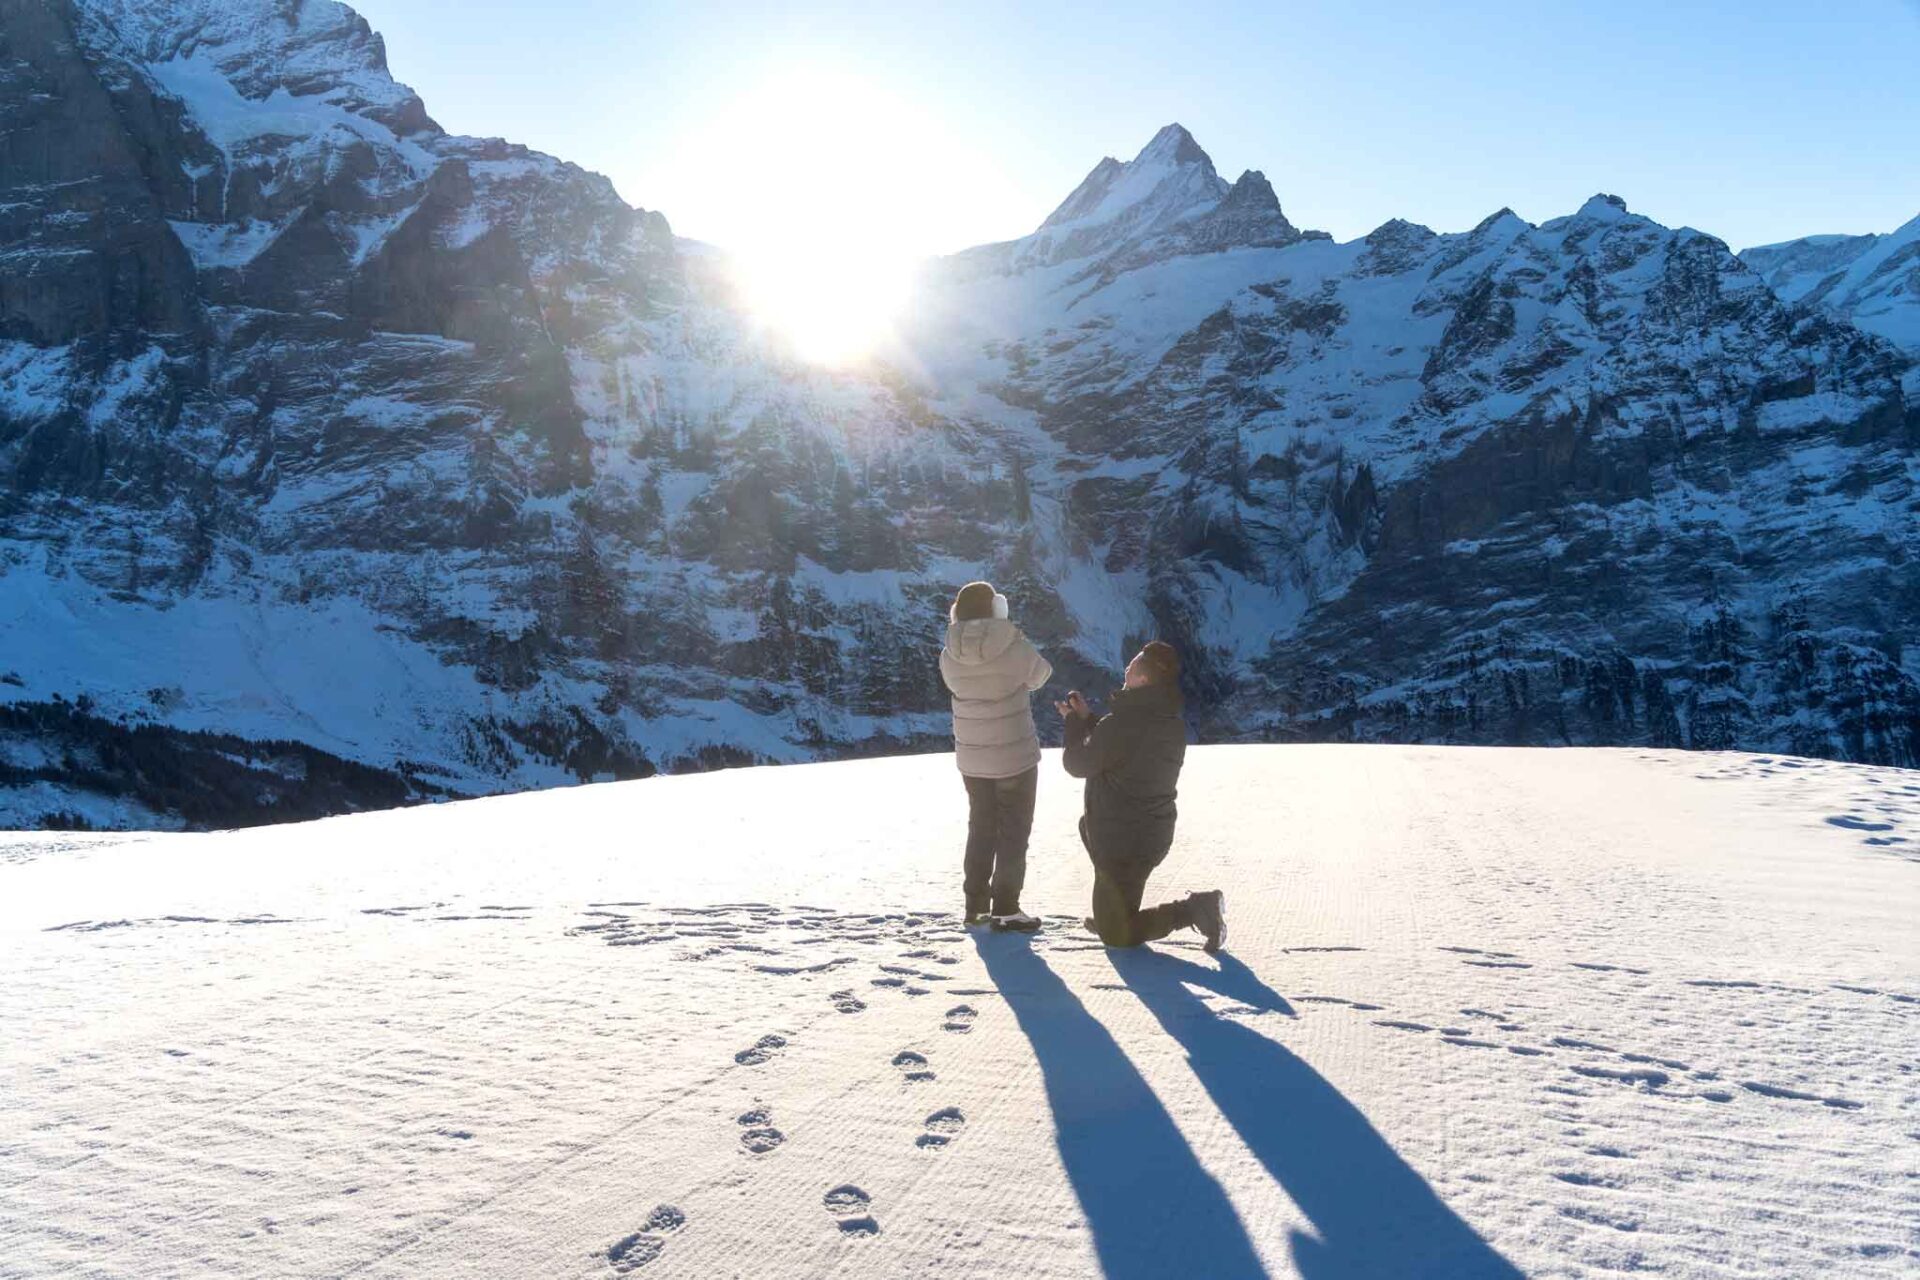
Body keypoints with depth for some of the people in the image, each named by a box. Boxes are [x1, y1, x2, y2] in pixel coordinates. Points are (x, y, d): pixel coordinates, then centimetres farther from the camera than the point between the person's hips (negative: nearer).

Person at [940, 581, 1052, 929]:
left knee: (980, 829, 20)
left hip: (971, 759, 5)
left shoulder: (949, 656, -9)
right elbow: (1040, 675, -2)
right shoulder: (1015, 648, -20)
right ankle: (1005, 909, 9)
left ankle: (976, 905, 25)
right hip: (1015, 756, -4)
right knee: (1013, 832, 8)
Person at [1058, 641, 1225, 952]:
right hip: (1156, 835, 9)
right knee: (1088, 823, 38)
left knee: (1115, 934, 7)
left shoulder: (1120, 726, -28)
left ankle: (1190, 911, -10)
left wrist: (1074, 721, 6)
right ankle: (1110, 913, 35)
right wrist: (1086, 718, 13)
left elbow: (1077, 763, -11)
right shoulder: (1173, 724, -1)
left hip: (1122, 844, -9)